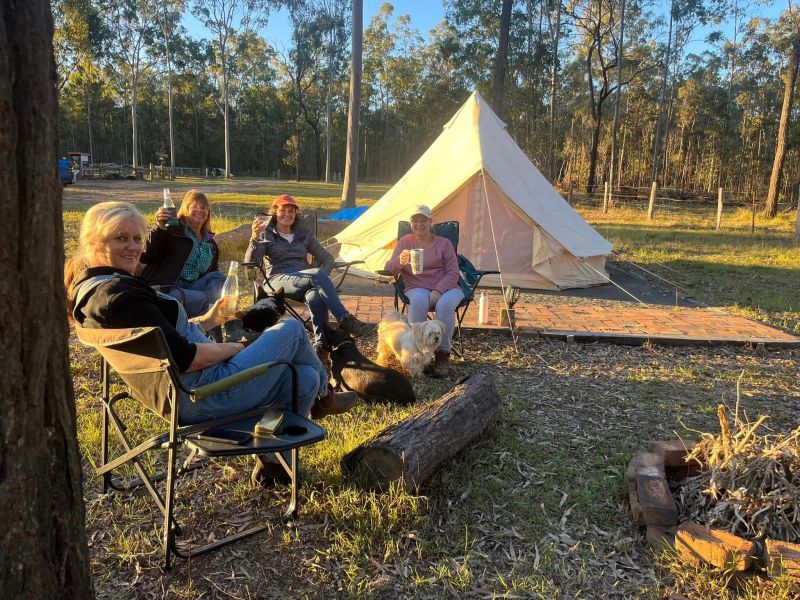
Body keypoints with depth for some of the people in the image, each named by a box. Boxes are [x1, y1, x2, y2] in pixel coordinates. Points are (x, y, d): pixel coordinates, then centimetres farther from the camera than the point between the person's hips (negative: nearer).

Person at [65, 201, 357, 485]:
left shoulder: (90, 288, 10)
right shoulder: (118, 294, -25)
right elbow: (185, 359, -27)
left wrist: (207, 320, 16)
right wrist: (232, 348, -10)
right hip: (204, 397, -11)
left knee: (305, 378, 14)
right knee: (292, 329, 4)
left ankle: (272, 461, 27)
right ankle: (323, 396, 32)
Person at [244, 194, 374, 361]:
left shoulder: (304, 234, 20)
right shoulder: (266, 235, 11)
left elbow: (327, 258, 19)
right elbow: (250, 262, -3)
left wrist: (322, 276, -4)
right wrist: (255, 236, -20)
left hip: (305, 282, 3)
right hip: (280, 281, -3)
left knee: (316, 297, -38)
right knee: (317, 274, -36)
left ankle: (321, 346, -42)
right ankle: (346, 321, -43)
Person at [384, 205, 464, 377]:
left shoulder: (444, 243, 11)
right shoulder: (405, 241, 12)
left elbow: (453, 272, 2)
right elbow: (390, 269, 3)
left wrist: (438, 290, -16)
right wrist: (399, 262, -22)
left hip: (445, 287, 0)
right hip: (417, 288, 0)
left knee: (445, 303, -35)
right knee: (419, 300, -37)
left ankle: (442, 355, -23)